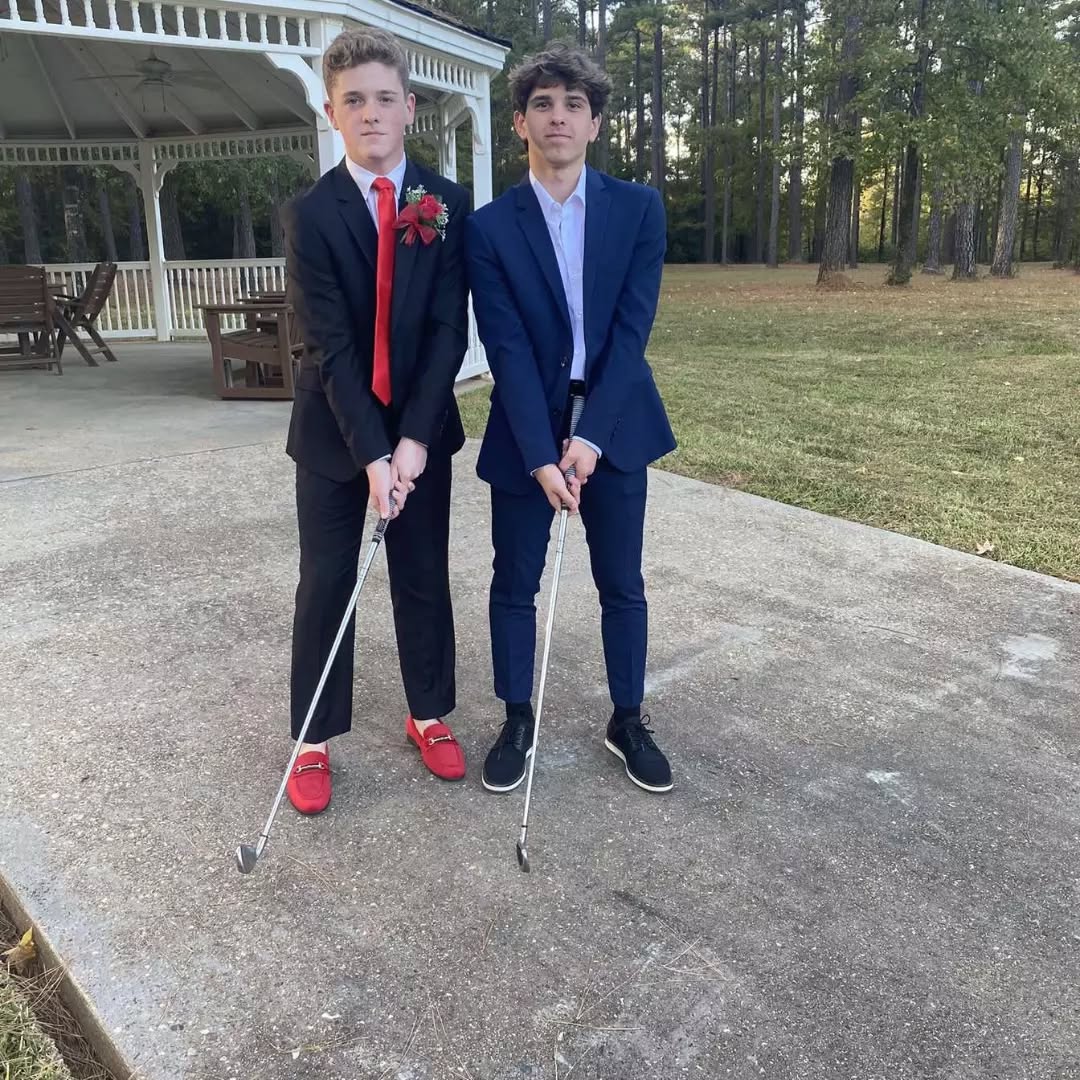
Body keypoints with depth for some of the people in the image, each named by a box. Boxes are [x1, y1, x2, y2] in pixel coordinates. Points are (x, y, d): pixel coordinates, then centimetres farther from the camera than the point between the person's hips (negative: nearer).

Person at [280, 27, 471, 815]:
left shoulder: (448, 205, -2)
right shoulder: (311, 215, -6)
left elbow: (449, 329, -8)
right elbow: (328, 345, -13)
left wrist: (413, 436, -17)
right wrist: (370, 452, -21)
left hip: (419, 425, 2)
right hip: (333, 431, -1)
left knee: (425, 577, 11)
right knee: (326, 585, 6)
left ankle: (430, 714, 29)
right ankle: (314, 739, 20)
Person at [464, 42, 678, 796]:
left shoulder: (640, 209, 0)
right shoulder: (490, 227, -3)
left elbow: (632, 327, -7)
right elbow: (507, 349, -10)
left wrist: (590, 436, -16)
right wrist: (541, 454, -19)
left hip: (615, 425, 1)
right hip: (526, 430, 0)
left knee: (623, 584, 9)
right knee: (515, 585, 8)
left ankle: (629, 721, 27)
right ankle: (518, 721, 27)